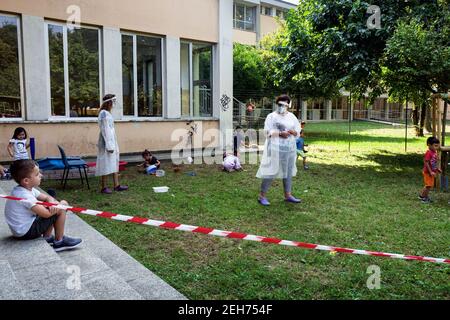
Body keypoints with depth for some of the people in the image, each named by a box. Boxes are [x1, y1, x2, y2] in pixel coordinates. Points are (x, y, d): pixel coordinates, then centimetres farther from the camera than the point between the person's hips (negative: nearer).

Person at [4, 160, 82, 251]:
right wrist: (61, 205, -10)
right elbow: (46, 213, -28)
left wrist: (52, 203, -16)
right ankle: (59, 242, 1)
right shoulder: (25, 196, -25)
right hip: (27, 232, -10)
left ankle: (47, 237, 15)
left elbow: (47, 198, 9)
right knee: (62, 207, -12)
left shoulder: (28, 189, 3)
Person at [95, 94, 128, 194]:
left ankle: (116, 185, 16)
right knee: (106, 164, -3)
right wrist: (109, 145, -21)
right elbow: (105, 130, -19)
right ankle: (104, 187, 6)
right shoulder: (104, 113, -15)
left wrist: (113, 145, 17)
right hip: (106, 141, -10)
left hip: (112, 140, 10)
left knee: (114, 163, 11)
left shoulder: (108, 113, 14)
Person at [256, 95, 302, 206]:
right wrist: (280, 133, -23)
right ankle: (262, 196, 1)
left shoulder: (292, 116, 13)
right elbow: (267, 131, -11)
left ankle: (288, 195, 20)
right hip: (276, 148, -5)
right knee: (270, 172, -6)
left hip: (290, 148, 5)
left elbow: (298, 131, 10)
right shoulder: (272, 116, -1)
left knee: (288, 171, 10)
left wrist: (292, 132, -12)